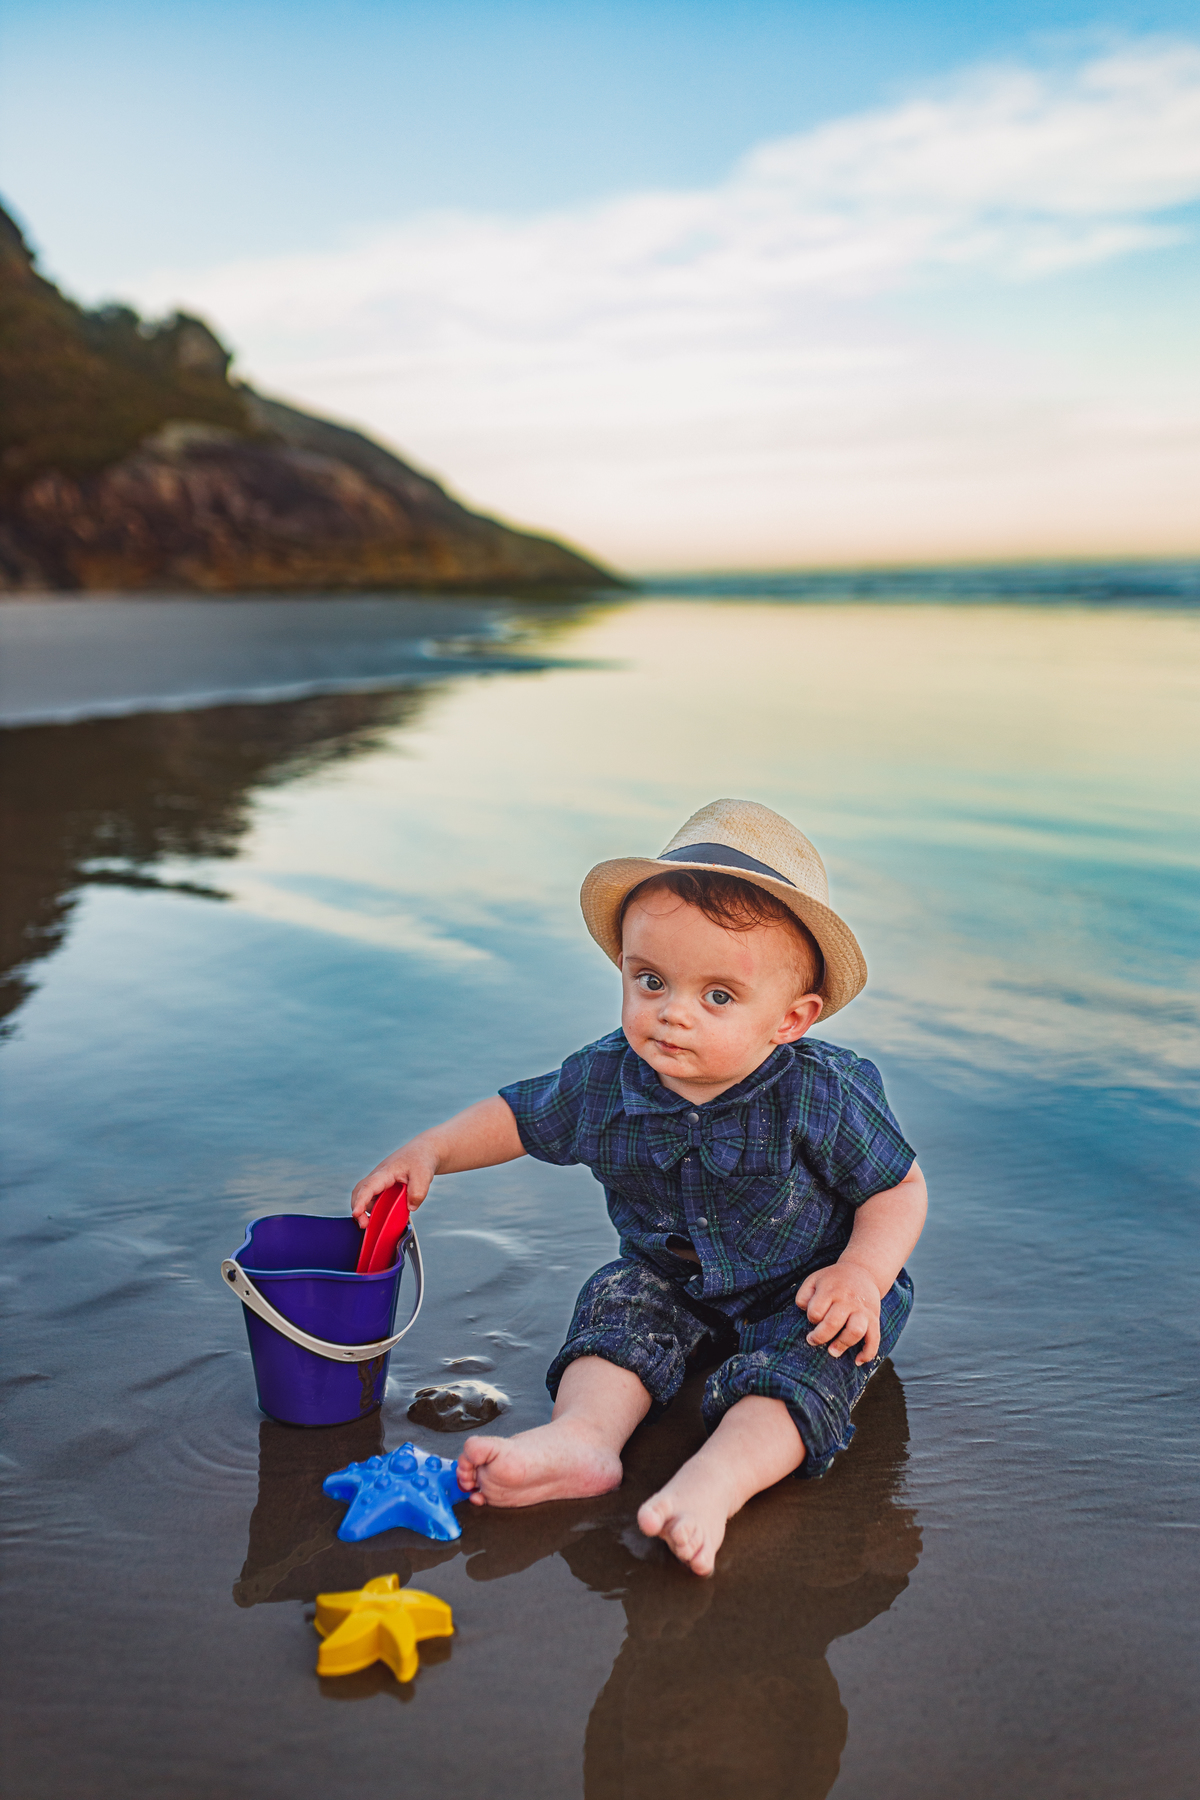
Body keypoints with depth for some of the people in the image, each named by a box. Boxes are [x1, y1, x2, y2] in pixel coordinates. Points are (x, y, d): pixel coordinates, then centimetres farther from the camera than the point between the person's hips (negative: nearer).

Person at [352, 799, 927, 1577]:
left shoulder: (823, 1096, -27)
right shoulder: (603, 1081, -17)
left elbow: (900, 1186, -14)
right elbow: (518, 1117, 1)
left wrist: (863, 1272, -31)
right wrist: (429, 1151, -13)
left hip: (804, 1292, -4)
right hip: (675, 1281, 5)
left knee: (806, 1359, -29)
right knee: (621, 1302, -17)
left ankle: (719, 1478, -46)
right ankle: (583, 1434, -32)